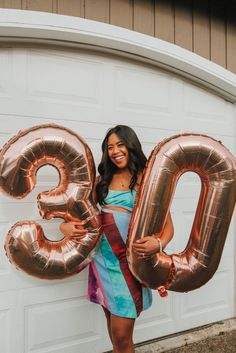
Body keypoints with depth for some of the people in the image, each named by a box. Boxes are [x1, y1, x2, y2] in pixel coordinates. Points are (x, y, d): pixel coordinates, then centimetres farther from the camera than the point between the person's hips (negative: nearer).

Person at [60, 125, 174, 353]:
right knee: (112, 320, 20)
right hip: (102, 258, 5)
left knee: (122, 334, 1)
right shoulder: (103, 180, 7)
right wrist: (65, 225, -9)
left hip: (129, 261, -4)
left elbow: (168, 225, -7)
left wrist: (159, 244, -27)